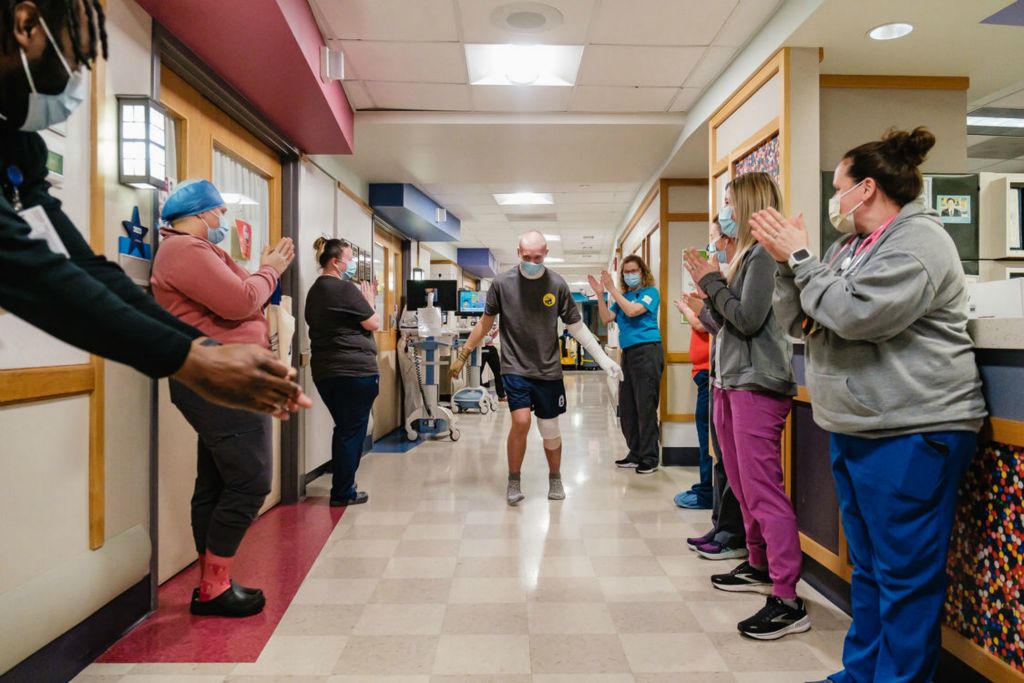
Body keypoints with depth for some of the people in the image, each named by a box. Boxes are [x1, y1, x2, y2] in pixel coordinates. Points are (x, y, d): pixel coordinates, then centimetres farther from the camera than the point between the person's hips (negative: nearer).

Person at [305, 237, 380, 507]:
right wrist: (369, 301, 6)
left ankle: (341, 487, 25)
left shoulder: (315, 290, 15)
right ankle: (343, 493, 7)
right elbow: (373, 324, -10)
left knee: (343, 429, 18)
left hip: (324, 370, 9)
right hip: (354, 370, -9)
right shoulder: (345, 288, -13)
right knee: (353, 431, 1)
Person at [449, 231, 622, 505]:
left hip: (548, 370, 1)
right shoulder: (502, 283, -7)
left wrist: (604, 359, -2)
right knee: (521, 421, -17)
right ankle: (513, 481, 7)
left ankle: (555, 479, 35)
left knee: (550, 430, 8)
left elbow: (577, 327, 1)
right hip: (515, 367, -1)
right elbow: (485, 322, 6)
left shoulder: (557, 285, -6)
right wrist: (463, 354, 10)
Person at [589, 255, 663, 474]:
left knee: (646, 407, -7)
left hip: (647, 351, -7)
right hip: (628, 352, 7)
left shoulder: (650, 292, -1)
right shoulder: (623, 296, 17)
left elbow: (632, 310, -17)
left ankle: (650, 458, 1)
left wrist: (611, 288, -12)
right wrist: (600, 294, -4)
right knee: (626, 408, 9)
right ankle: (636, 454, 20)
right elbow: (606, 319, 6)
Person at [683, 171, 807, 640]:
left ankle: (787, 600, -4)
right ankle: (759, 566, 30)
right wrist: (707, 284, 7)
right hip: (730, 379, 10)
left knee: (763, 491, -10)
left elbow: (747, 318, -18)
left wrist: (711, 281, -7)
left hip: (757, 383, -10)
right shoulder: (745, 254, 17)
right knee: (743, 487, 16)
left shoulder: (765, 253, -10)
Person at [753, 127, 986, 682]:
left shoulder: (918, 240, -10)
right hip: (854, 429, 9)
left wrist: (801, 257, -13)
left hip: (911, 434, -9)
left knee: (905, 576, 1)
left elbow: (857, 313, -24)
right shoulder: (850, 247, 14)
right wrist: (786, 263, -2)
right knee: (867, 567, 17)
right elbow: (797, 320, 12)